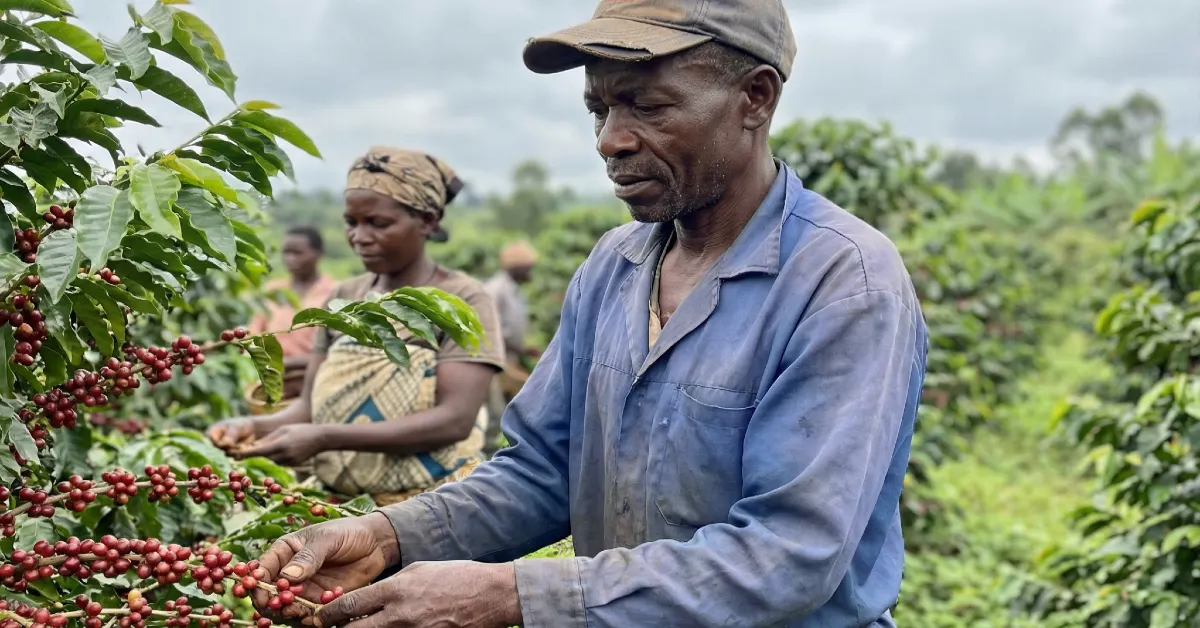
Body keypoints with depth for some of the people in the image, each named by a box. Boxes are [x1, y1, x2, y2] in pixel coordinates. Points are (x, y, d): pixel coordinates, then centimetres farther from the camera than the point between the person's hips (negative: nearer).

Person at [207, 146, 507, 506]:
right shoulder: (342, 300, 10)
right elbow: (311, 403, 10)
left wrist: (326, 438, -25)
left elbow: (455, 419, -17)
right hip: (339, 507, 4)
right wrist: (257, 426, -13)